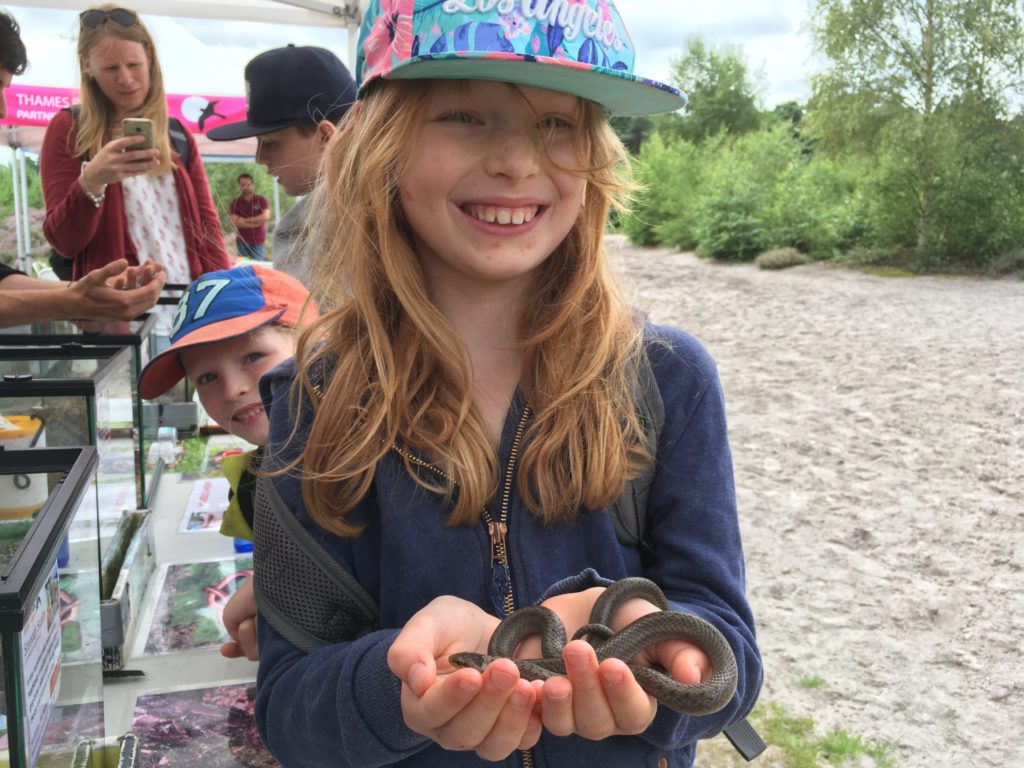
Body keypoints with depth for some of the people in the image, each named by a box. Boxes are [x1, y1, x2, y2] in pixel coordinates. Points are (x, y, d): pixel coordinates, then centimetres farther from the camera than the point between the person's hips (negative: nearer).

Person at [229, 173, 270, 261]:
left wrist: (245, 220, -8)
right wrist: (256, 222, -11)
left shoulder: (261, 200, 2)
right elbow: (235, 222, -5)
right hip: (242, 241, 1)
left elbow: (265, 217, -11)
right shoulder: (235, 203, 5)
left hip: (257, 241, -1)